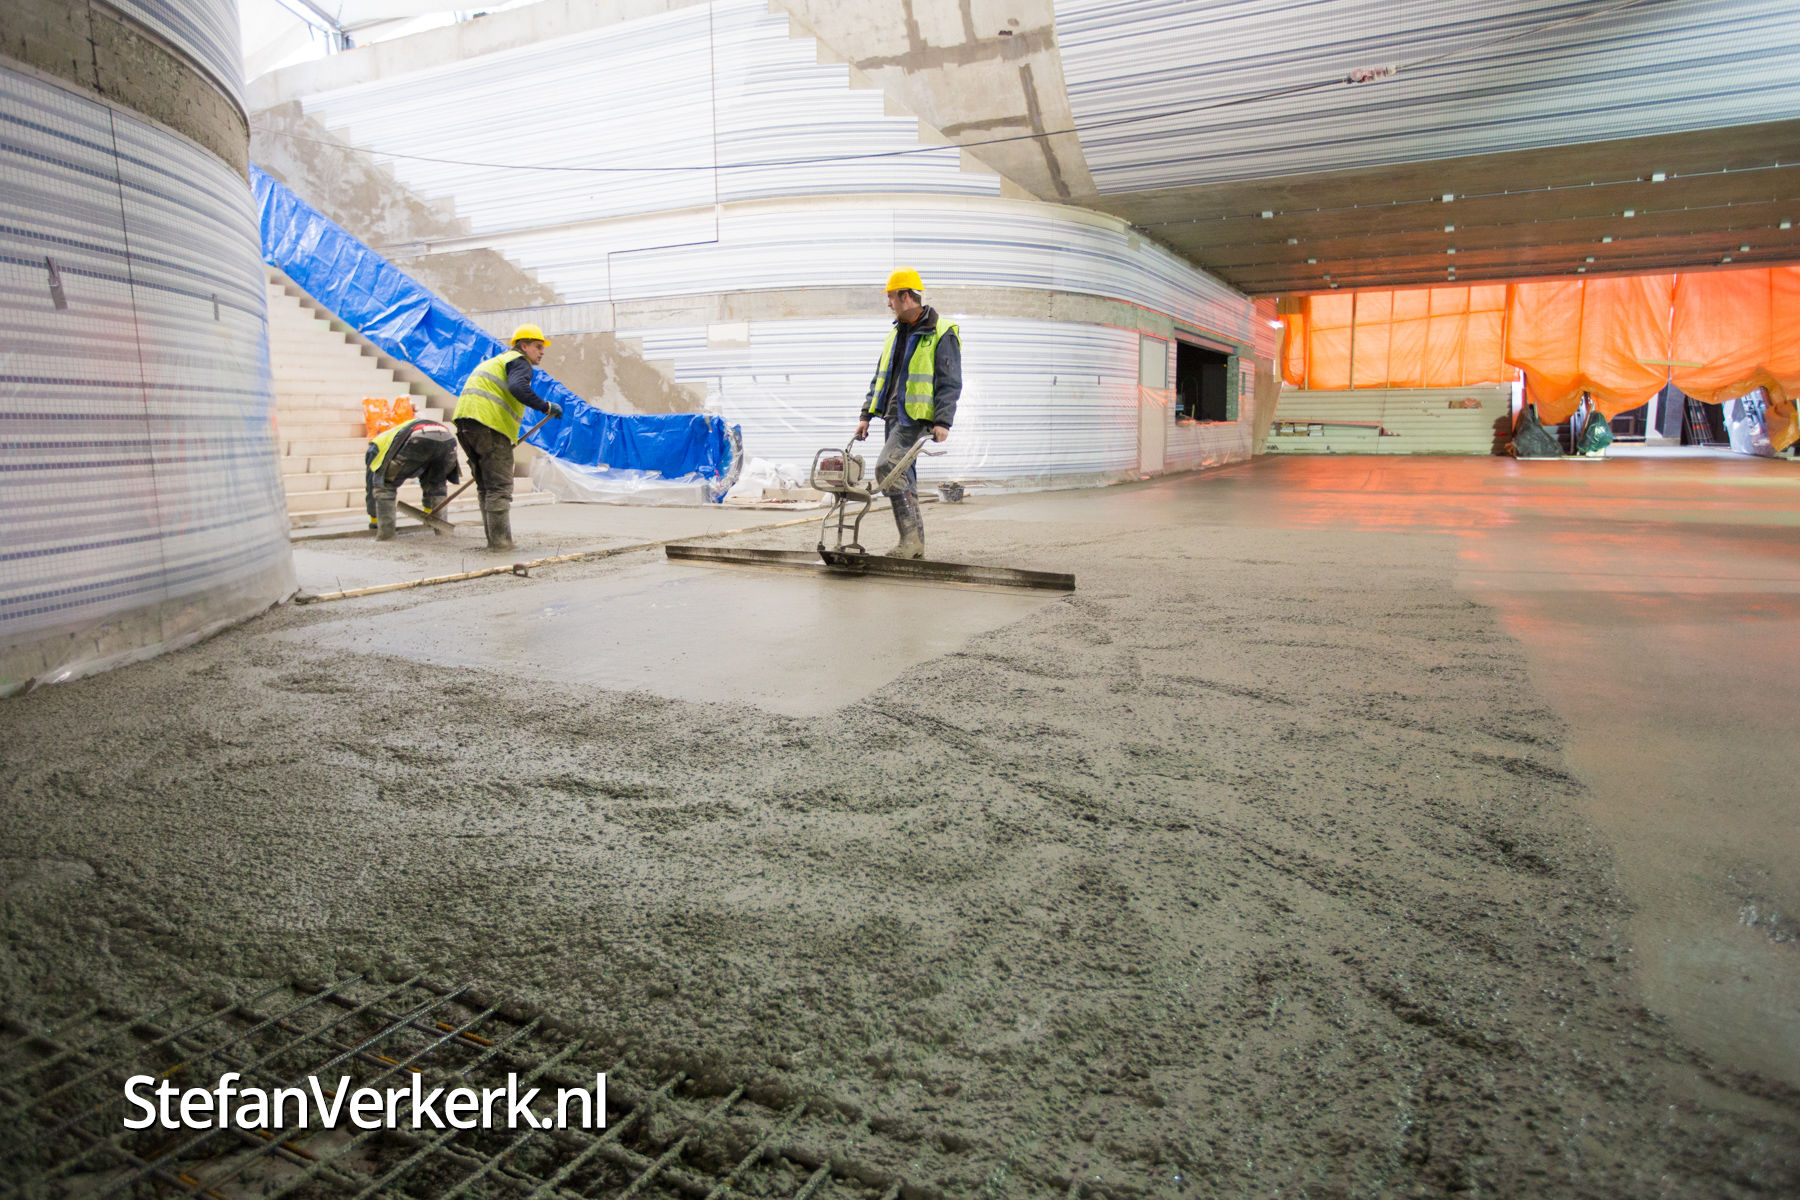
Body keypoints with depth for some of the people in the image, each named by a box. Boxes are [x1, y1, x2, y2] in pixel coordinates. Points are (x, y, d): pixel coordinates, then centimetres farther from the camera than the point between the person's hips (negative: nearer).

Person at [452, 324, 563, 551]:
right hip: (490, 423, -9)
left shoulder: (496, 361, 33)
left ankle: (494, 539, 16)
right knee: (500, 487, -6)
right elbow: (518, 388, -20)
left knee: (486, 485, 14)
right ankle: (500, 541, -7)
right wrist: (546, 406, -15)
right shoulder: (519, 362, 2)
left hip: (465, 421, 9)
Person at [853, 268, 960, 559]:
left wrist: (943, 421, -19)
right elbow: (879, 377, 22)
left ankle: (911, 537, -21)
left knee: (887, 466, -23)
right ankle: (915, 543, 16)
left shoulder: (941, 334, -6)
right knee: (903, 476, 9)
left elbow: (950, 384, -10)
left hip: (917, 417, -8)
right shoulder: (896, 333, 17)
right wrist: (866, 415, 15)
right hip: (894, 416, 8)